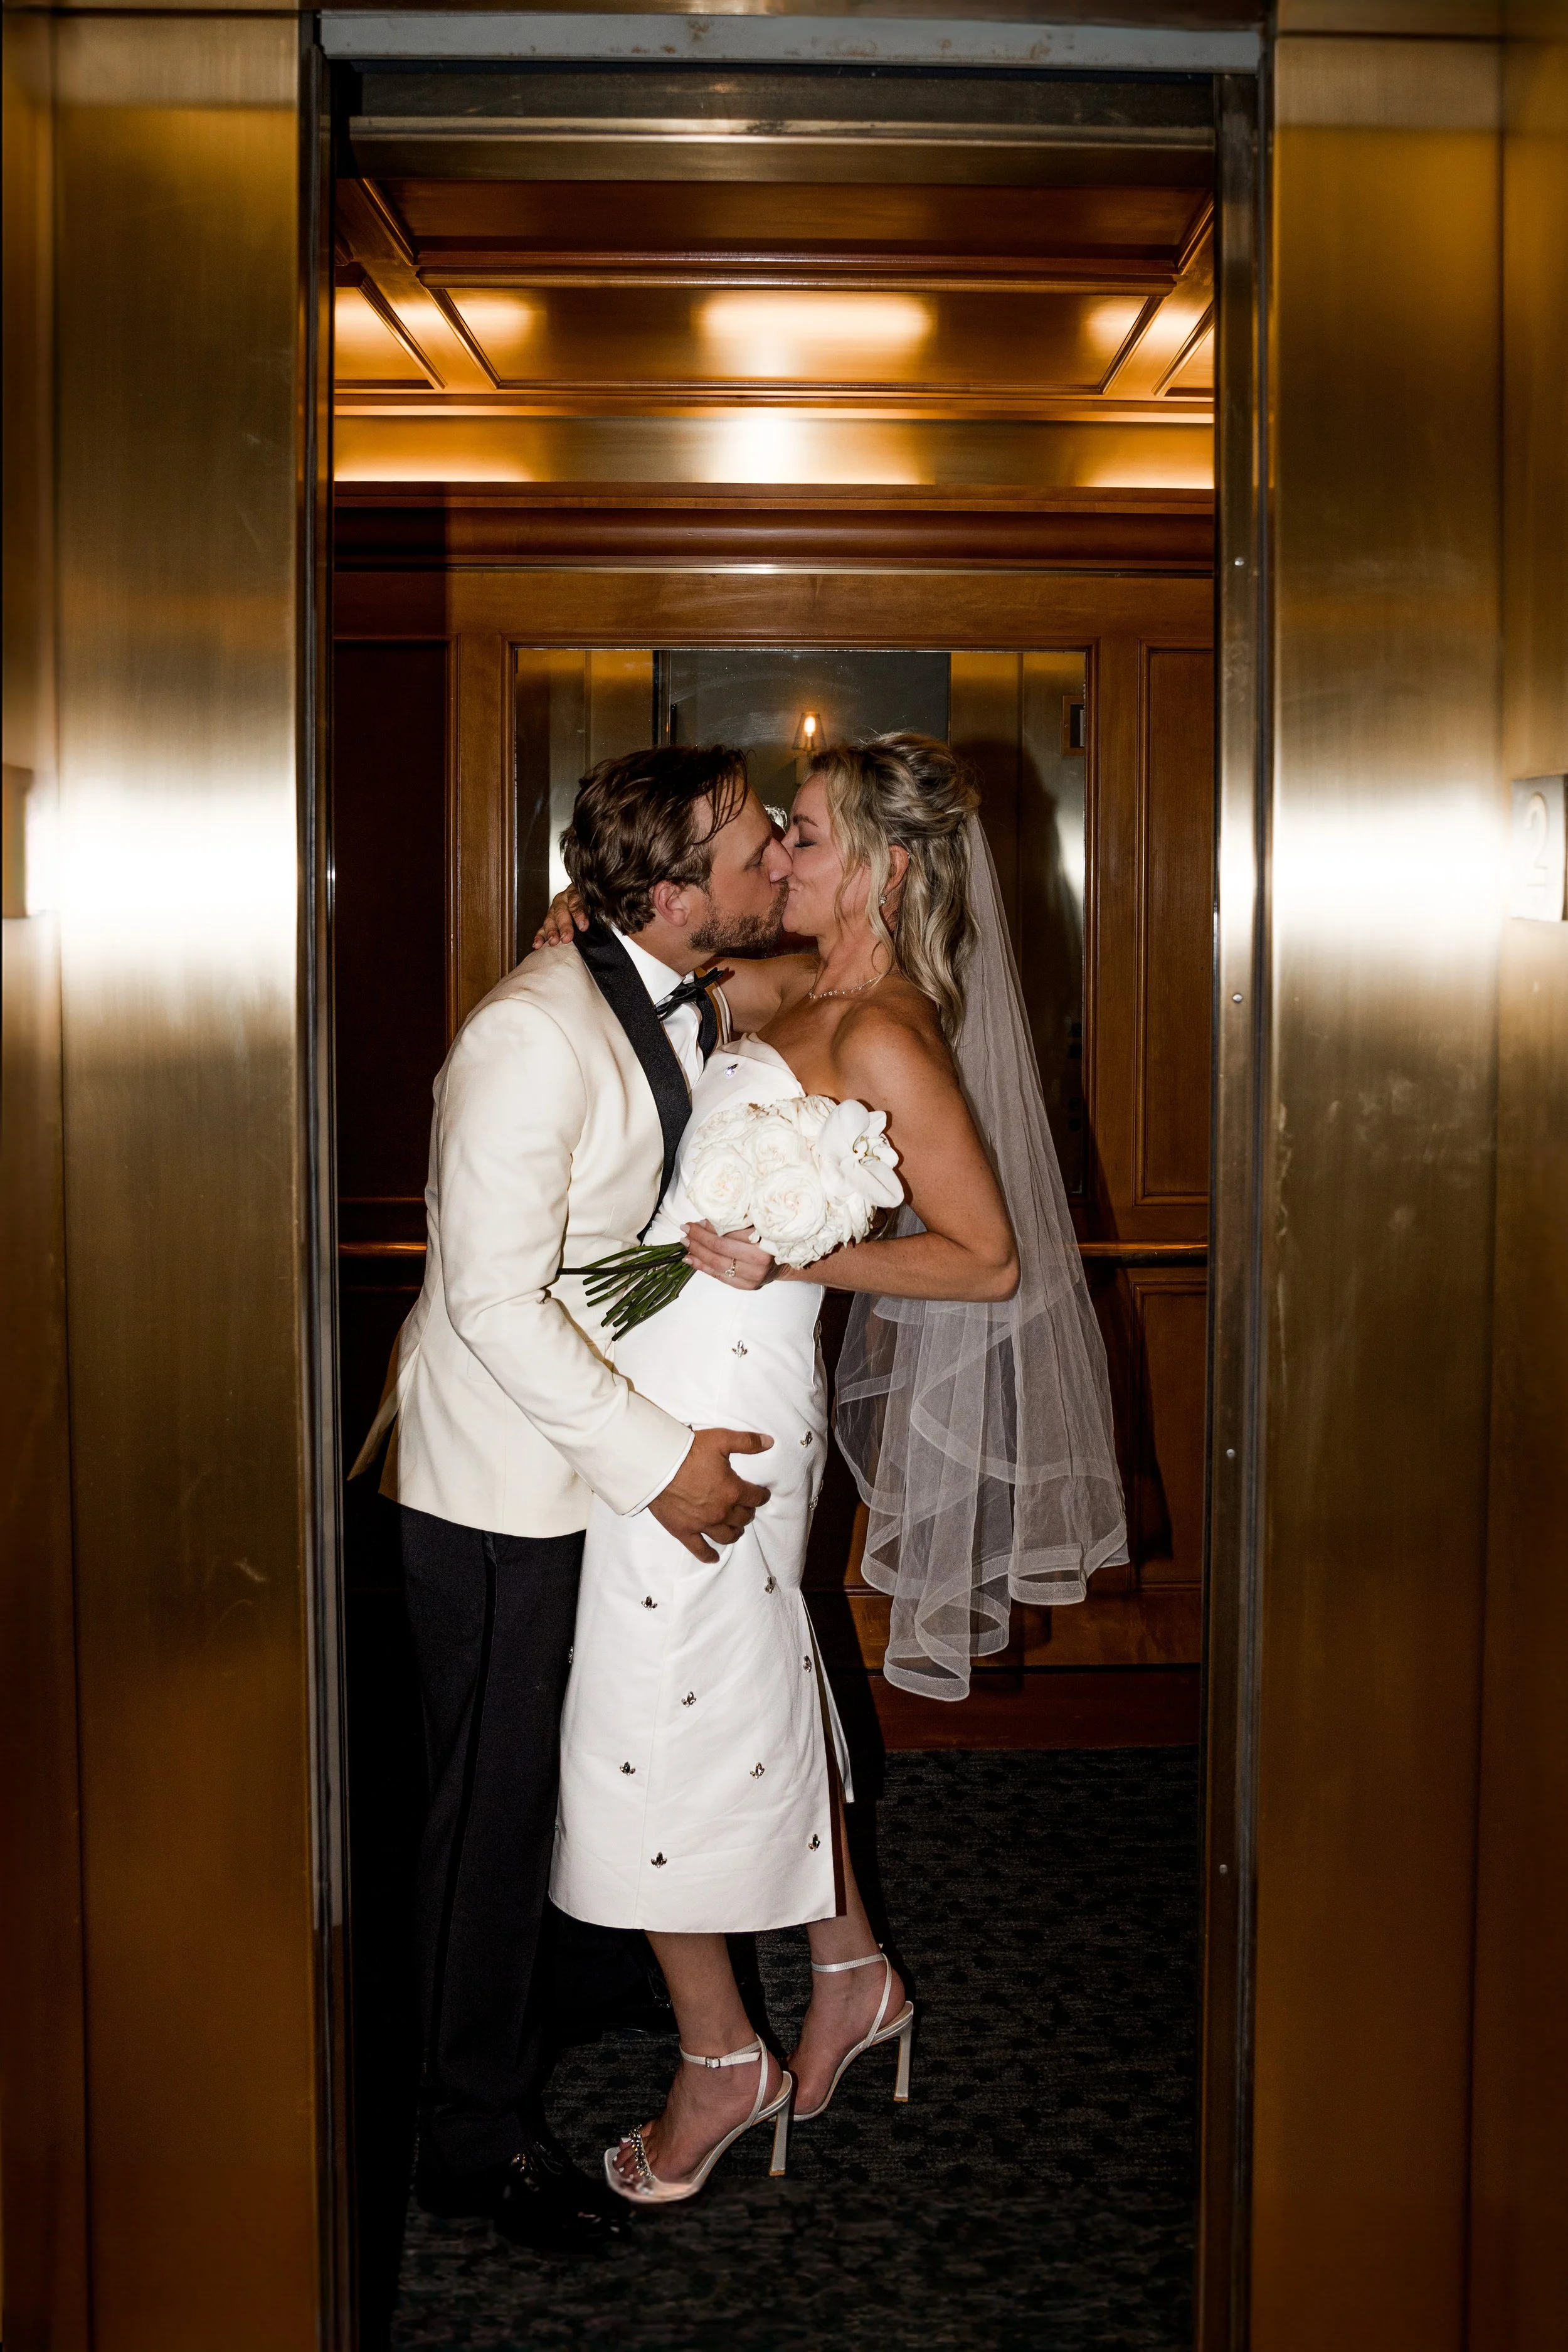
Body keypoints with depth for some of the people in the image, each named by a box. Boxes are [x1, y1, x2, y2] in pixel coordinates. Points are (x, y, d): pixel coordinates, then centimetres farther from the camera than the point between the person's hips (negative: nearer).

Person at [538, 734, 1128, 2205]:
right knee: (761, 1691, 20)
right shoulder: (803, 989, 8)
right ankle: (851, 1975, 37)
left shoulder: (884, 1039, -18)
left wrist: (789, 1257, -23)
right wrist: (604, 911, 4)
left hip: (708, 1406, -9)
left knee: (663, 1728, 3)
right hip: (687, 1378, 9)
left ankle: (721, 2061, 20)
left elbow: (992, 1260, -17)